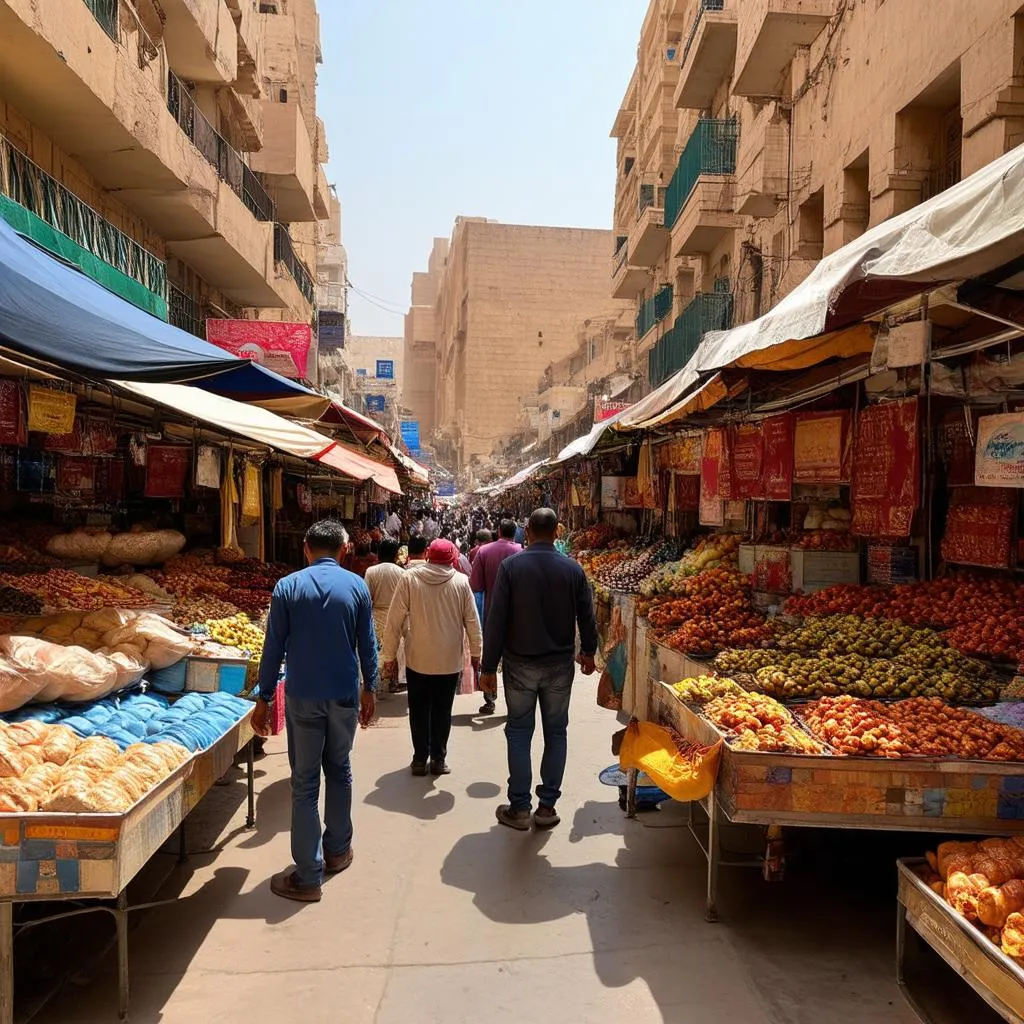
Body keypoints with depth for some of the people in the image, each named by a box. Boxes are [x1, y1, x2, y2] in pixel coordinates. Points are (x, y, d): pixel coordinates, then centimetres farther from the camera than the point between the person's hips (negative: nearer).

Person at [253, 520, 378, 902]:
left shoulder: (288, 587, -5)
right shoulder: (356, 586, -2)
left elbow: (274, 648, -4)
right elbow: (367, 644, 2)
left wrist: (264, 699, 4)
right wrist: (370, 689, 14)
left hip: (303, 697, -2)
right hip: (345, 695, 2)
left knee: (305, 783, 5)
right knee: (339, 770, 20)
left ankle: (309, 876, 9)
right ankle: (338, 849, 33)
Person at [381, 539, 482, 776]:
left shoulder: (409, 579, -9)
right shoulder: (461, 582, -6)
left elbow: (395, 620, -8)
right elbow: (472, 621, -1)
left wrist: (389, 655, 1)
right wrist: (476, 652, 11)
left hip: (418, 660, 0)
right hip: (450, 660, 1)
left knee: (419, 711, 13)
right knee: (442, 710, 13)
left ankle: (420, 758, 19)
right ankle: (439, 758, 18)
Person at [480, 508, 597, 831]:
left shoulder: (511, 565, -10)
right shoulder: (573, 569, -4)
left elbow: (496, 619, -11)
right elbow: (587, 617, 4)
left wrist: (489, 666, -5)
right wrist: (588, 652, 22)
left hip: (520, 665, -1)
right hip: (560, 665, 2)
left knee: (519, 734, 9)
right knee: (556, 733, 12)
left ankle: (519, 808, 14)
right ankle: (547, 806, 17)